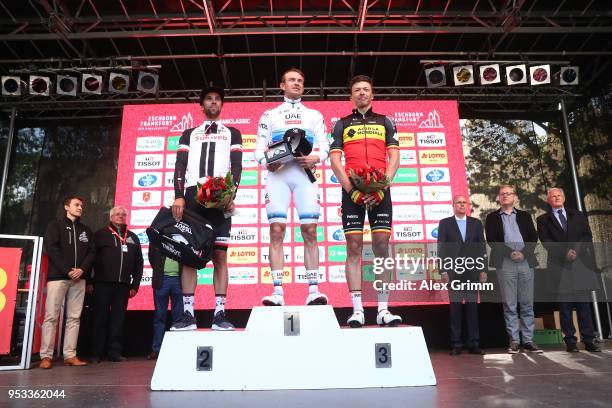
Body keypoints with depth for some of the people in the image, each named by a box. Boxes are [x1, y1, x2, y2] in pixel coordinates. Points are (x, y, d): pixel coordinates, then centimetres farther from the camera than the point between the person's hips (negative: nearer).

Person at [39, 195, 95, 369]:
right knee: (51, 316, -5)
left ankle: (70, 355, 3)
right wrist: (67, 270, -14)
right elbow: (51, 248, -5)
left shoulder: (86, 230, 18)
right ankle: (46, 356, 0)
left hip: (79, 278, 4)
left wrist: (82, 269, -8)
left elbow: (92, 252, 10)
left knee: (74, 317, 1)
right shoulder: (55, 225, 7)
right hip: (58, 276, -3)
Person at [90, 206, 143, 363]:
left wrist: (135, 285, 8)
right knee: (100, 317, 2)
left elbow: (138, 263, 15)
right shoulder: (101, 234, 8)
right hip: (102, 283, -2)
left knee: (118, 318, 3)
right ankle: (96, 353, 9)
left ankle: (115, 351, 9)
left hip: (123, 285, 3)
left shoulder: (133, 237, 16)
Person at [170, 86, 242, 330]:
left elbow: (237, 166, 5)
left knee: (220, 255, -5)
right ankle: (188, 314, -2)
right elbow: (180, 166, 10)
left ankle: (219, 314, -4)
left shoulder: (232, 133, 20)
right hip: (192, 195, 2)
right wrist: (179, 196, -6)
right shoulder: (189, 134, 23)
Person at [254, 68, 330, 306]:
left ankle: (313, 291, -6)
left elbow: (324, 145, 11)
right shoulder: (270, 115, 20)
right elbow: (260, 147, 12)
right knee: (276, 231, -10)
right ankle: (277, 293, -9)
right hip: (277, 173, 0)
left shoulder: (314, 115, 22)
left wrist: (316, 158, -11)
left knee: (310, 231, -8)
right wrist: (265, 162, -10)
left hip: (304, 172, 1)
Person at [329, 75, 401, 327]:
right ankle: (357, 310, -3)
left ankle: (383, 310, 1)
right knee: (354, 246, -5)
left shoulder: (384, 122, 19)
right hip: (352, 189, 0)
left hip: (380, 189, 1)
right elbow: (334, 160, 5)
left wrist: (382, 186, -9)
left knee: (382, 245, -4)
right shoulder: (342, 124, 17)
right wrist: (350, 188, -10)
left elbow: (394, 157, 8)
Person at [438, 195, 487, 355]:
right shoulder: (445, 223, 5)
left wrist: (483, 270, 1)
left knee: (472, 306, 5)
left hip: (472, 271, 2)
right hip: (453, 272, -2)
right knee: (455, 307, 2)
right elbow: (441, 249, 1)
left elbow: (482, 247, 8)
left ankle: (474, 344, 12)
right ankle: (456, 344, 8)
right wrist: (443, 271, -6)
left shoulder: (476, 223, 11)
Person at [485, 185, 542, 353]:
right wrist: (510, 253, -12)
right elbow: (492, 240, -1)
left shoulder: (524, 216, 16)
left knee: (527, 304, 4)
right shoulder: (492, 217, 10)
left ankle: (528, 341, 10)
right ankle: (514, 341, 5)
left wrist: (524, 253, -9)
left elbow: (533, 237, 7)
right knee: (509, 305, -1)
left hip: (526, 262, 2)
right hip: (505, 264, -2)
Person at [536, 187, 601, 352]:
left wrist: (576, 250, -10)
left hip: (581, 264, 2)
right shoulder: (543, 220, 8)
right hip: (560, 266, -2)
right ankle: (570, 342, 5)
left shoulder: (578, 216, 16)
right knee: (565, 306, 0)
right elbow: (546, 242, -3)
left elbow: (587, 236, 7)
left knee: (583, 304, 2)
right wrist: (565, 252, -15)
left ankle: (589, 341, 6)